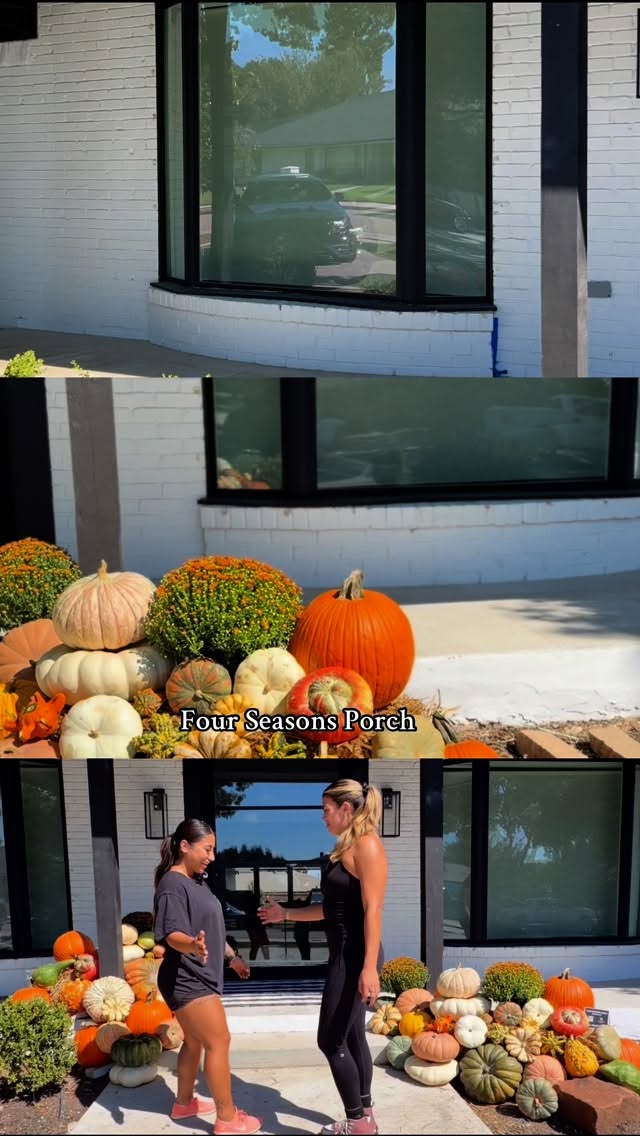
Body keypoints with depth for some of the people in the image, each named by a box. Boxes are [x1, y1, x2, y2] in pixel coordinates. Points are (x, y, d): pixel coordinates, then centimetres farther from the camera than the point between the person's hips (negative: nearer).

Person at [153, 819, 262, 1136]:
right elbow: (173, 935, -29)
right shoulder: (173, 885, -19)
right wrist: (193, 945, -49)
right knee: (219, 1042, -8)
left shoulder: (197, 881, 11)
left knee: (195, 1041, 19)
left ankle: (184, 1103, 32)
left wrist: (232, 957, 31)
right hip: (187, 980, -10)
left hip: (199, 977, 10)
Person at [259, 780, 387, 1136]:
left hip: (356, 956, -10)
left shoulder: (366, 846, -16)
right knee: (351, 1036, 15)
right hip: (346, 955, 10)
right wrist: (285, 913, 22)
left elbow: (373, 909, -22)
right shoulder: (347, 847, 13)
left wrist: (370, 967, -27)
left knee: (331, 1040, -2)